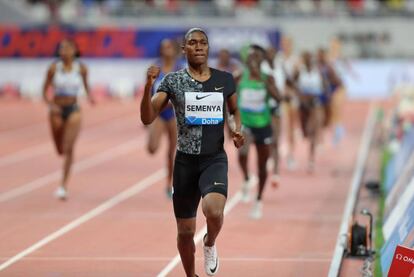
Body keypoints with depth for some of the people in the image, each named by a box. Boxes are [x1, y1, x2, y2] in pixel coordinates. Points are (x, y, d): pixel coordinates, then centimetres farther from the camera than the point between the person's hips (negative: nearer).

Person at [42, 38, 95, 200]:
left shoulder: (81, 69, -3)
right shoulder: (54, 68, -4)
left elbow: (85, 84, 15)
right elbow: (45, 91, 2)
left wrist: (89, 96, -5)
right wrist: (50, 105, -15)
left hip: (73, 110, -1)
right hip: (57, 110, 1)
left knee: (68, 148, -15)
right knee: (60, 150, 10)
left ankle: (64, 185, -13)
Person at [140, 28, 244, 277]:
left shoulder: (225, 80, 2)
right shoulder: (172, 81, -3)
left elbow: (235, 110, 20)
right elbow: (147, 118, -8)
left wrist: (238, 129, -1)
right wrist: (148, 87, -23)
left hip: (215, 159, 0)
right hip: (185, 161, 0)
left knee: (214, 210, -29)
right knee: (186, 231, 7)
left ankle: (210, 243, 6)